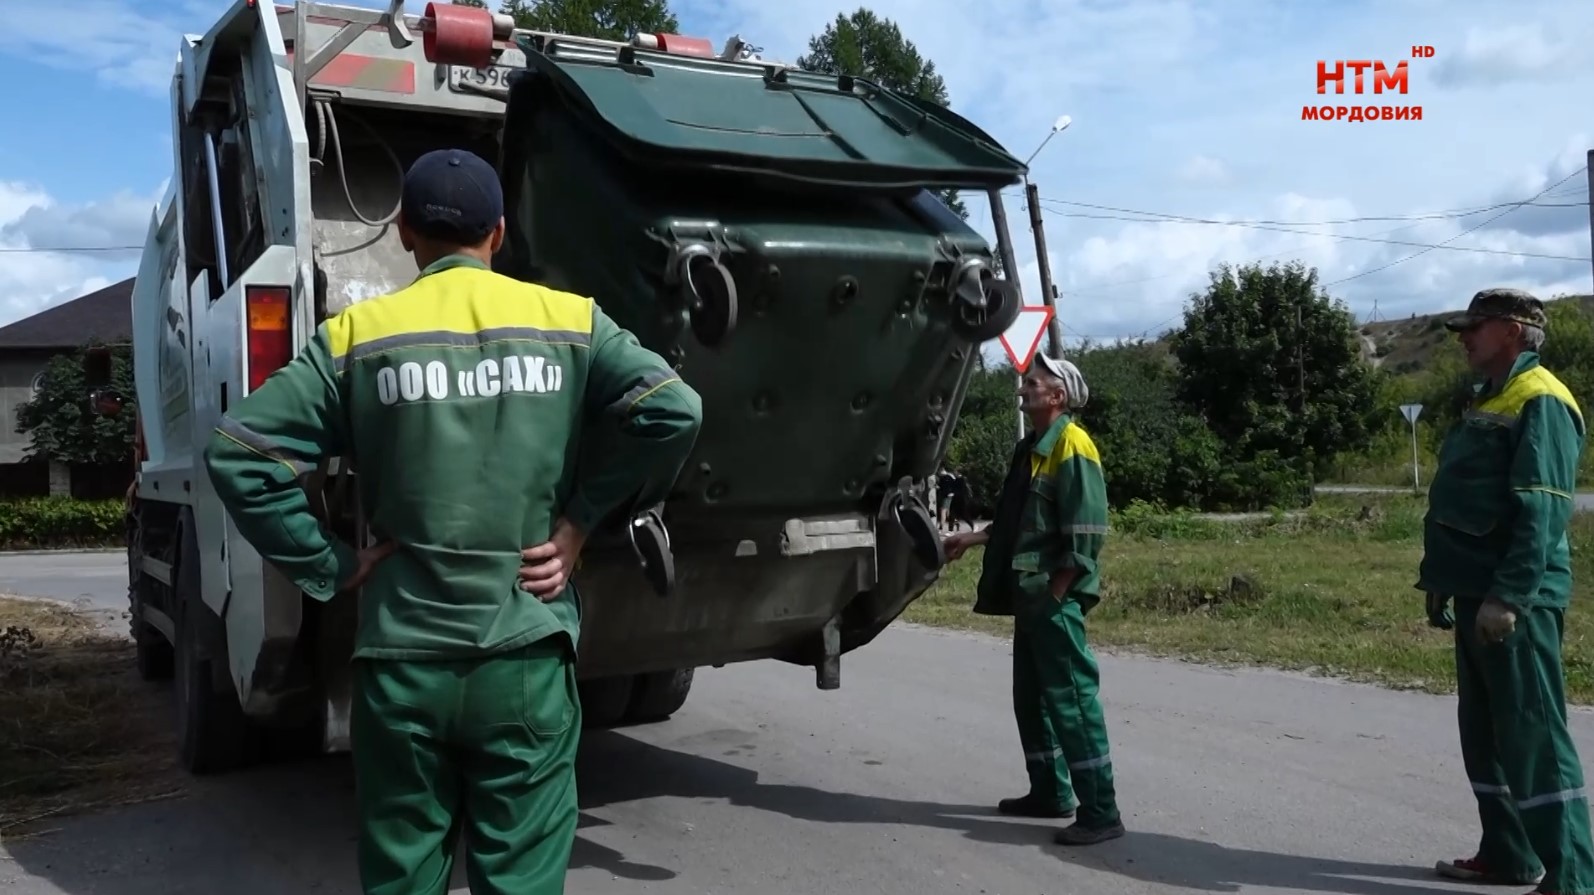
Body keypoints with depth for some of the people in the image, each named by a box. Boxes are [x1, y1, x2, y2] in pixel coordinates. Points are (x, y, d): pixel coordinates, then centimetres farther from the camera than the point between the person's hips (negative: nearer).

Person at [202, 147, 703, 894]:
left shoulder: (354, 337, 2)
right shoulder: (570, 322, 1)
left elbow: (237, 453, -5)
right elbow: (672, 411, -11)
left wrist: (330, 568, 1)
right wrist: (582, 520, -3)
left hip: (402, 657, 1)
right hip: (527, 655, 0)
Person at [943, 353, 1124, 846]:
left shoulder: (1072, 446, -13)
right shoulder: (1031, 447, 15)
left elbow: (1085, 532, -19)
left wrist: (1057, 593, -19)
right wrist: (973, 538, 16)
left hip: (1055, 598, -10)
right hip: (1029, 594, 10)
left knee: (1071, 698, -7)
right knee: (1032, 696, 15)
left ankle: (1100, 811, -2)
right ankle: (1050, 791, 26)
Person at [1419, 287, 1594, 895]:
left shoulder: (1539, 401, -11)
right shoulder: (1486, 403, 19)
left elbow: (1538, 511, -21)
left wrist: (1508, 595, -25)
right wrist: (1440, 578, 21)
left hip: (1515, 601, -10)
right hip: (1479, 596, 10)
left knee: (1533, 738, -7)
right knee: (1484, 733, 15)